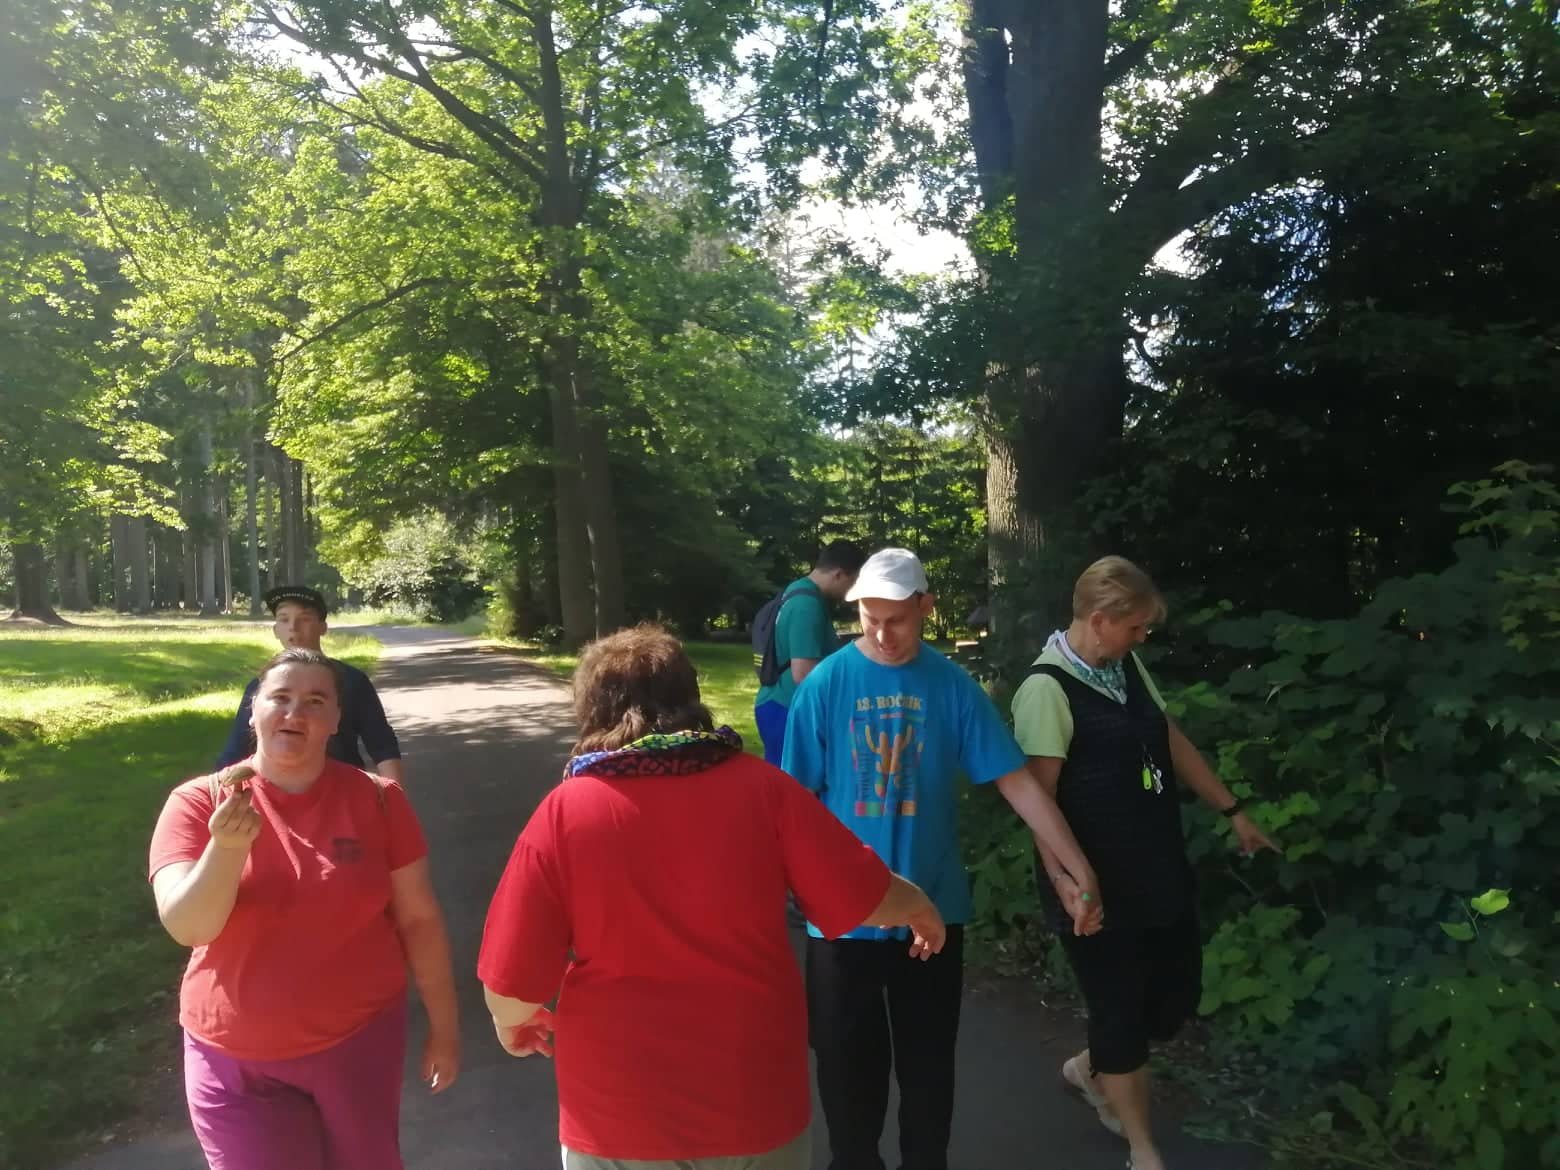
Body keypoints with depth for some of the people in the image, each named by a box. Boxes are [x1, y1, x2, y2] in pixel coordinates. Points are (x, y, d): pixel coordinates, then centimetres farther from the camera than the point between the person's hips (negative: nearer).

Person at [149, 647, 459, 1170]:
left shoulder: (376, 798, -8)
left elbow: (418, 919, -3)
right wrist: (229, 846, -35)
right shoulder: (197, 803, -8)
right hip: (237, 1060, 0)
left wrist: (444, 1026, 1)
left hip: (360, 1041, 1)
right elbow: (187, 927, -19)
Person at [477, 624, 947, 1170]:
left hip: (620, 1116, 0)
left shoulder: (564, 812, -14)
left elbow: (513, 986, -12)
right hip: (756, 1103, 1)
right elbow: (868, 897, -5)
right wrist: (920, 909, 16)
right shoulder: (761, 787, -11)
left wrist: (513, 1023, 11)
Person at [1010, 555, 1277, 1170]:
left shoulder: (1129, 668, 5)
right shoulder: (1047, 690, -19)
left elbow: (1172, 742, 15)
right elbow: (1037, 795, -21)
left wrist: (1232, 810, 21)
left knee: (1177, 992, 18)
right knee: (1121, 1010, 7)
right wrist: (1062, 876, -31)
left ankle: (1088, 1069, 43)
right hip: (1100, 886, -8)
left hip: (1160, 870, 8)